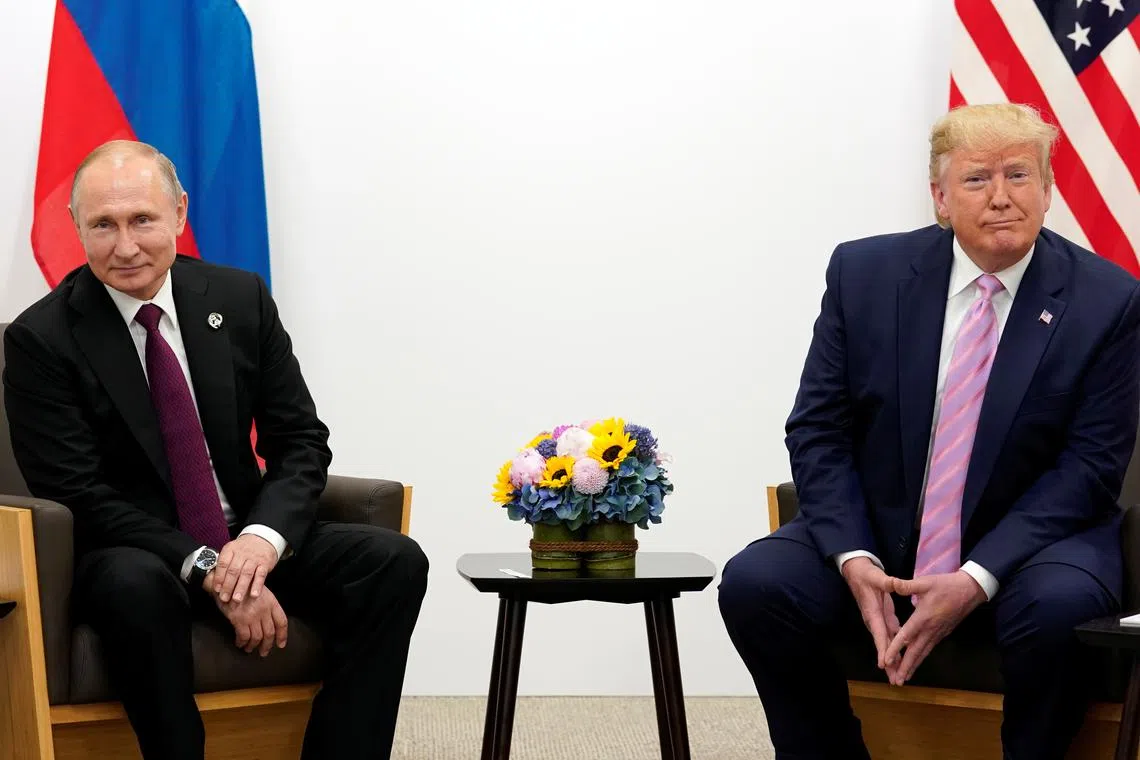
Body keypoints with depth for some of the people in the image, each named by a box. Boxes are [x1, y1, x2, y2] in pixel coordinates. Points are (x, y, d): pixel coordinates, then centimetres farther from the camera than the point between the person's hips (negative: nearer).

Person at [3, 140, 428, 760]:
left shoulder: (241, 299, 3)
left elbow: (302, 442, 3)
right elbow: (78, 497, -13)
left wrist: (263, 536, -18)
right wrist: (207, 571, -24)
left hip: (247, 544, 4)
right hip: (133, 556, -4)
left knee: (395, 562, -18)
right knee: (134, 585, -38)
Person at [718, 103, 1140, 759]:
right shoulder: (864, 273, 0)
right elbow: (818, 429, 1)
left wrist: (976, 580, -20)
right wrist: (853, 558, -16)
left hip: (1027, 546, -2)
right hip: (877, 539, 3)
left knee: (1057, 607, -35)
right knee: (754, 582, -23)